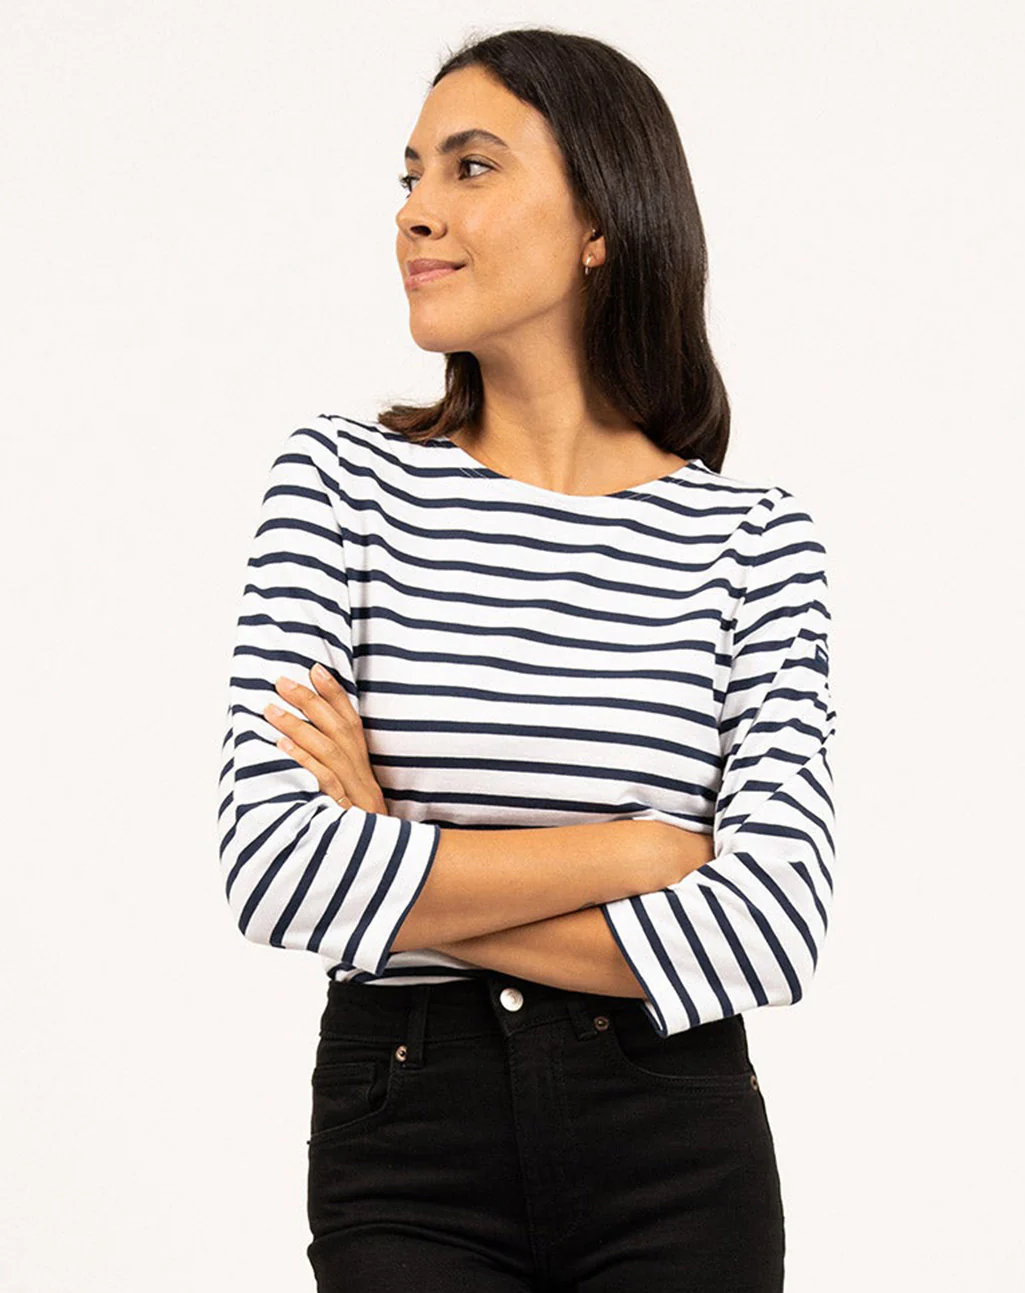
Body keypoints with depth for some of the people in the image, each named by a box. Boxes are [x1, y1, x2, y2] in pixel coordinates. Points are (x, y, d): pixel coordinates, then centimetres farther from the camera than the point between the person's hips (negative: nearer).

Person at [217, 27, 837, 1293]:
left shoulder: (757, 539, -2)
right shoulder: (344, 476, -1)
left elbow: (770, 931, -13)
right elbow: (273, 868, -12)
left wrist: (395, 871, -12)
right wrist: (632, 854, -12)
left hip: (674, 1164, 0)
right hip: (402, 1148, 0)